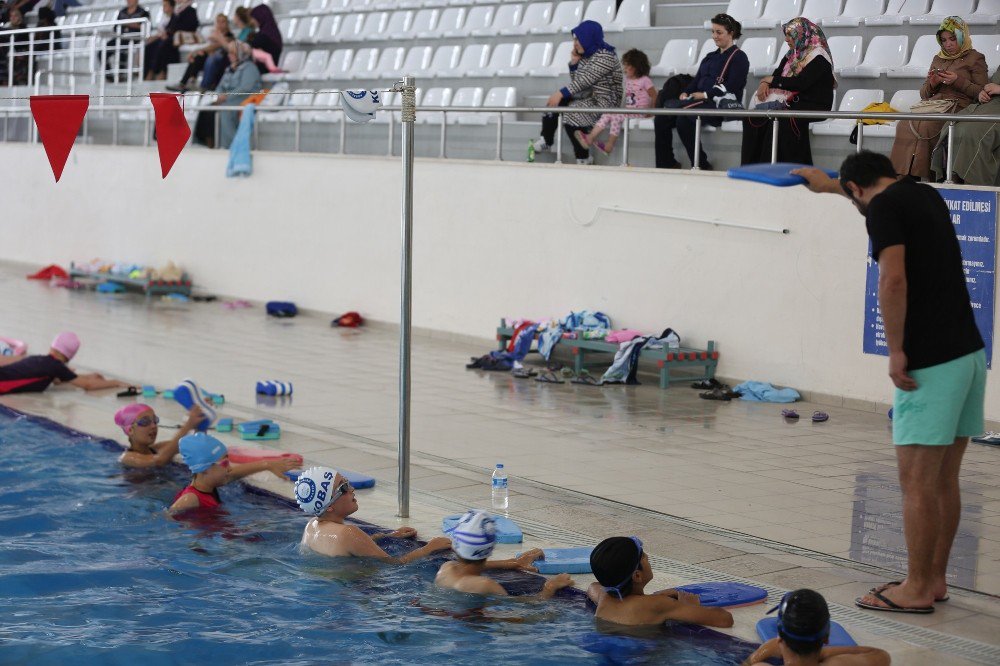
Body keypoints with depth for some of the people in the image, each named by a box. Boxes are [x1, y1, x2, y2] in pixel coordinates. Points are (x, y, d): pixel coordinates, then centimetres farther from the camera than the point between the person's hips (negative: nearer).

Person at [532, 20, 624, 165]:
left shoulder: (604, 56, -18)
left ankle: (583, 158, -18)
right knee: (555, 102, 2)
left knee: (571, 114, -27)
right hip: (587, 97, 10)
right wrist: (573, 63, -3)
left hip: (604, 103, -10)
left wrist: (561, 93, -29)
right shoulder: (586, 55, 10)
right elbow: (576, 81, 12)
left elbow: (584, 80, -25)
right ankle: (546, 140, 15)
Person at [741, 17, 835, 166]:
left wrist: (772, 80, -9)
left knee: (780, 119, -36)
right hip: (792, 102, 8)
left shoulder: (818, 56, -8)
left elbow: (800, 83, -19)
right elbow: (777, 73, 17)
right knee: (753, 117, -15)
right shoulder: (793, 54, 18)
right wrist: (764, 83, -7)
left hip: (814, 106, -8)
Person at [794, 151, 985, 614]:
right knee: (944, 481, 15)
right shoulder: (925, 195, 18)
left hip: (930, 363, -9)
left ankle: (917, 589, 3)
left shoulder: (883, 208, -8)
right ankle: (935, 579, 22)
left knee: (916, 483, -2)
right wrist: (828, 185, 56)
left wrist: (896, 351, -15)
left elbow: (893, 279, -22)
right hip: (969, 351, 9)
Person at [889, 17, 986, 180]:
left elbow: (981, 92, 1)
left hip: (958, 106, -5)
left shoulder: (975, 58, 11)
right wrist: (932, 84, 3)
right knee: (905, 125, -25)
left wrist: (958, 81, -10)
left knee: (922, 126, -33)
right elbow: (924, 94, 26)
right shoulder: (938, 59, 27)